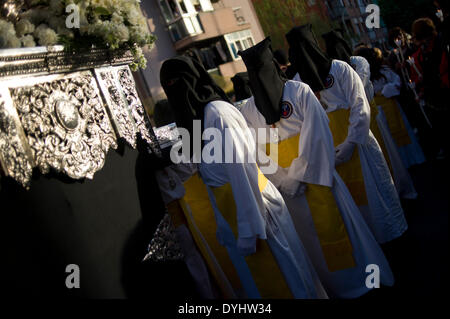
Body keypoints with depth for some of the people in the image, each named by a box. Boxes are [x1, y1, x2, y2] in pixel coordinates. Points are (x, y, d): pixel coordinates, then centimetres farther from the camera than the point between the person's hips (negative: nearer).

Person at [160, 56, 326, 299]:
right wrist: (222, 224, 14)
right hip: (230, 211, 8)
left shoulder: (216, 111, -17)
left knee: (278, 277, 7)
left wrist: (249, 228, -22)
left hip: (253, 204, -8)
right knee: (257, 279, 19)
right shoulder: (194, 118, 9)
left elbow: (239, 169, -21)